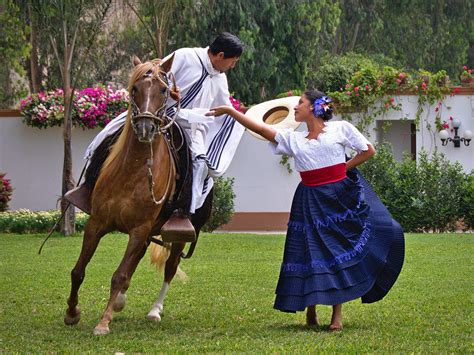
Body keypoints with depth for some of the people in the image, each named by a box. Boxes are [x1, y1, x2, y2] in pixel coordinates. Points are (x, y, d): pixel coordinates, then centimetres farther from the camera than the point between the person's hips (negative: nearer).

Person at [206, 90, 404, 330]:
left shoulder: (341, 129, 2)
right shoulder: (293, 139, 9)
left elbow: (368, 150, 6)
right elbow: (261, 129, 3)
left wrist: (343, 169, -1)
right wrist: (230, 112, -2)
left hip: (341, 197, -2)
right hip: (310, 203, 2)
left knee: (339, 251, -1)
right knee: (311, 252, -3)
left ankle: (337, 313, 6)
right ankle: (310, 308, 13)